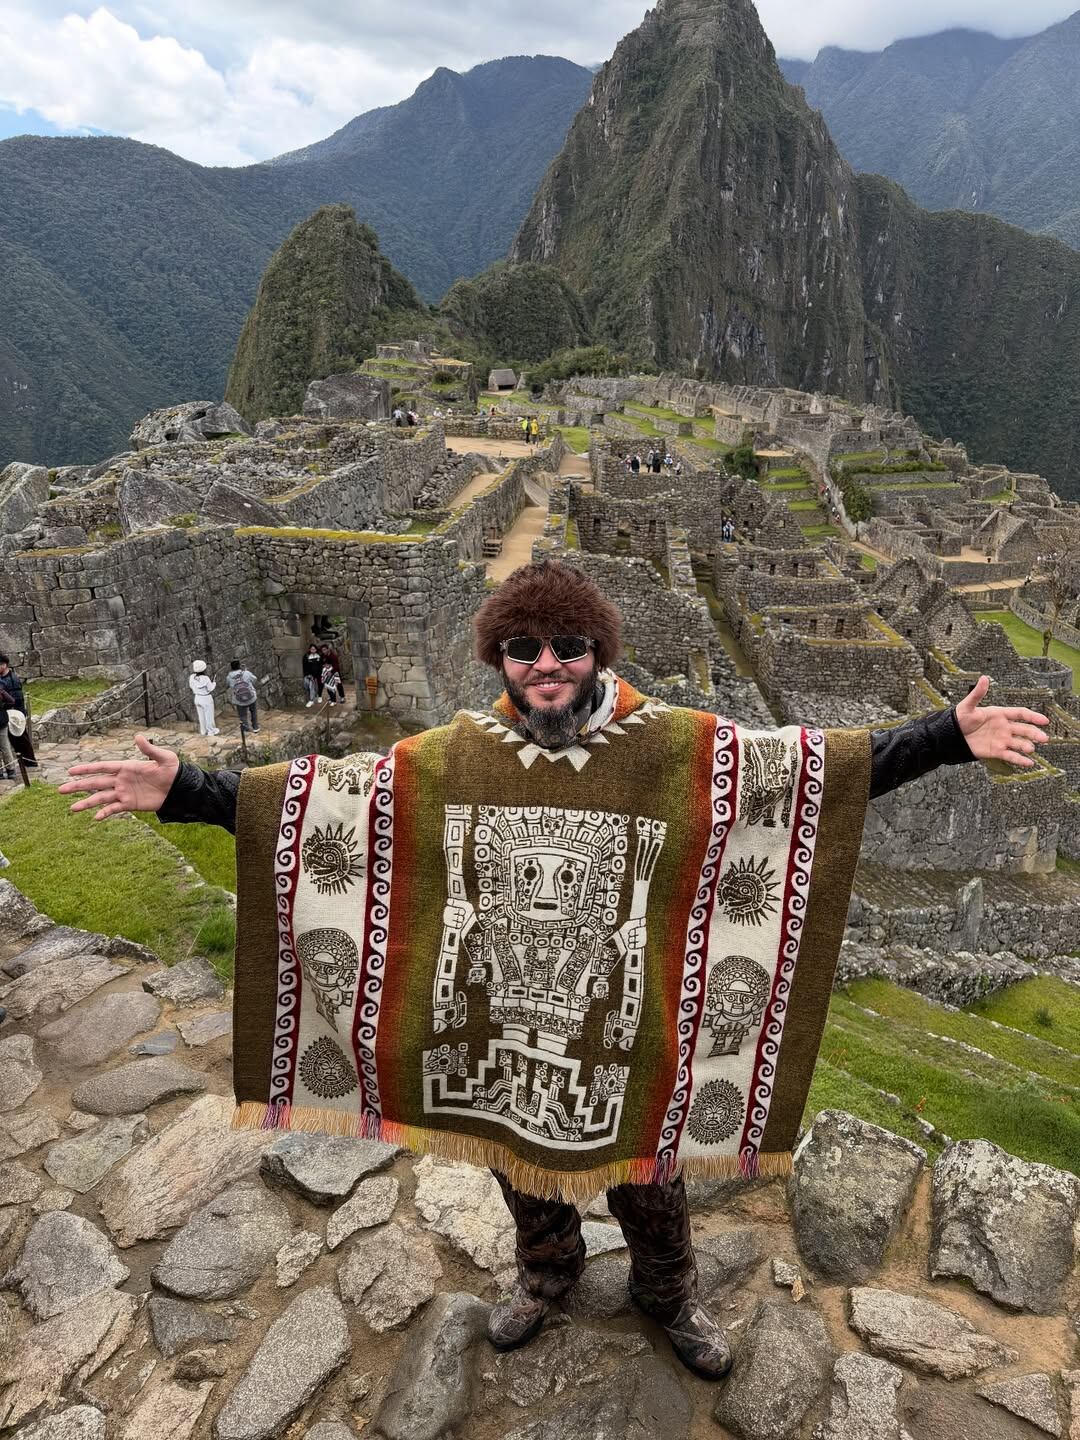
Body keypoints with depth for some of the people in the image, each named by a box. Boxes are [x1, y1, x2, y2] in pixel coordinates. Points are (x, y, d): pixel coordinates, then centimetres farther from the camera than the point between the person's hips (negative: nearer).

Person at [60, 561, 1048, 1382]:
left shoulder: (672, 748, -15)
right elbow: (317, 797, -9)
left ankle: (669, 1294, 57)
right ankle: (547, 1271, 61)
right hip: (496, 1022, 2)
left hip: (619, 1027, -1)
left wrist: (949, 738, -23)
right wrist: (182, 790, -15)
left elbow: (818, 767, -16)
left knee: (645, 1177, 22)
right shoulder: (453, 756, -11)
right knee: (522, 1163, 27)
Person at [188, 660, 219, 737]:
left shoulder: (192, 677, -10)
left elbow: (192, 686, 4)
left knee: (201, 715, 19)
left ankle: (203, 731, 31)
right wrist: (214, 683, 0)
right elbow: (210, 689, -16)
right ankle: (211, 731, 20)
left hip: (197, 698, 6)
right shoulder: (205, 678, -26)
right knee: (209, 716, 9)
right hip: (206, 699, -6)